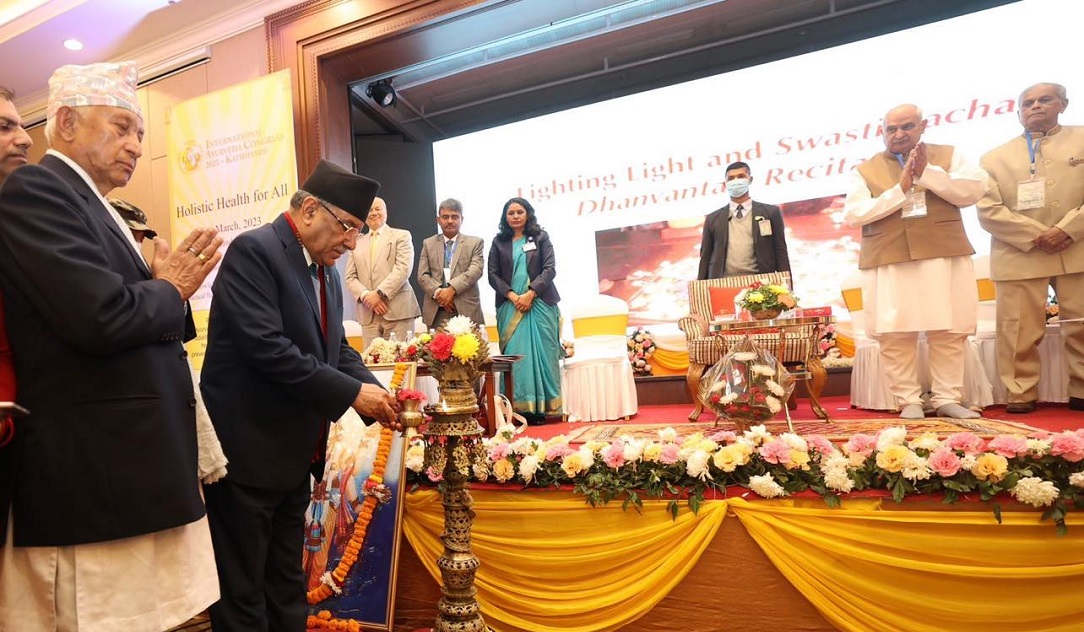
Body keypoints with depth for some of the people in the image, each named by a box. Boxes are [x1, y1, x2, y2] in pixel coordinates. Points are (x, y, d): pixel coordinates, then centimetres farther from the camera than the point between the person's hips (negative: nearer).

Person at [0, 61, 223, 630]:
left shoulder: (100, 212, 18)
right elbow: (102, 317, -23)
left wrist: (168, 287, 3)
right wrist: (170, 291, -4)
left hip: (136, 471, 9)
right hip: (94, 483, -9)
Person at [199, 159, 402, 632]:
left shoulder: (325, 270, 9)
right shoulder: (253, 251, -16)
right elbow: (266, 347, -27)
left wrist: (375, 391, -4)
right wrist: (352, 393, -22)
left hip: (296, 456, 8)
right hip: (247, 452, -8)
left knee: (287, 586, 21)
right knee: (243, 593, 8)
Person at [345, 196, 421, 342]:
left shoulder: (401, 236, 8)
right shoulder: (357, 243, 18)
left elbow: (403, 269, -6)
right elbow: (350, 278, 12)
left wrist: (379, 293, -14)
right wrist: (366, 295, -8)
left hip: (398, 311, -3)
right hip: (368, 315, 3)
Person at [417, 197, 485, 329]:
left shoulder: (475, 242, 10)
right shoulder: (428, 243, 16)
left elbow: (475, 270, -4)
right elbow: (422, 275, 7)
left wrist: (451, 290, -16)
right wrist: (438, 293, -11)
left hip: (466, 310, -1)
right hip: (436, 312, 2)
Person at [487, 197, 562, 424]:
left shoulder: (541, 237, 8)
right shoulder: (499, 242, 11)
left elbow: (549, 269, -1)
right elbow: (493, 275, 5)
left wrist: (530, 294, -12)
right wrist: (513, 296, -9)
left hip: (539, 303, -1)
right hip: (510, 305, 1)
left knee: (543, 353, -2)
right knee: (516, 355, -3)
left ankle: (544, 406, 3)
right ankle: (520, 407, 0)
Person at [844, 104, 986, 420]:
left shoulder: (948, 155, 13)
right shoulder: (865, 170, 10)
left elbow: (973, 191, -1)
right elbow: (853, 214, -4)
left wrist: (927, 172, -9)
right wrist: (899, 189, -9)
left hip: (945, 260, 1)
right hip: (888, 265, -1)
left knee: (950, 333, 3)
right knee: (894, 337, -3)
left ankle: (947, 398, 15)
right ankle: (908, 400, 8)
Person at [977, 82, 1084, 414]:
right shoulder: (995, 157, 12)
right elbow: (988, 210, 0)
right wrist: (1035, 236, -11)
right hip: (1020, 257, -1)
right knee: (1020, 331, -1)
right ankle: (1021, 395, 6)